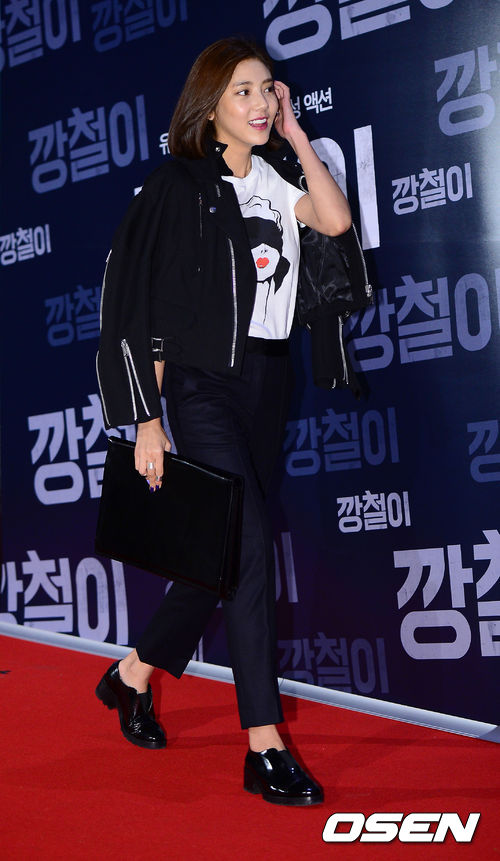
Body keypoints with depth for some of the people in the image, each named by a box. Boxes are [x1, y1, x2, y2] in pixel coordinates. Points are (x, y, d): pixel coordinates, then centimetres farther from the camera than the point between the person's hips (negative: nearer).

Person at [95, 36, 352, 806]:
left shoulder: (276, 179, 10)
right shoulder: (178, 186, -5)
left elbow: (336, 220, -10)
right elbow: (148, 311, -7)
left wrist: (294, 133, -3)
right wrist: (147, 419, -10)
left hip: (266, 380, 6)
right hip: (203, 384, -6)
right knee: (251, 546, -13)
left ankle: (133, 675, 32)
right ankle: (264, 747, -7)